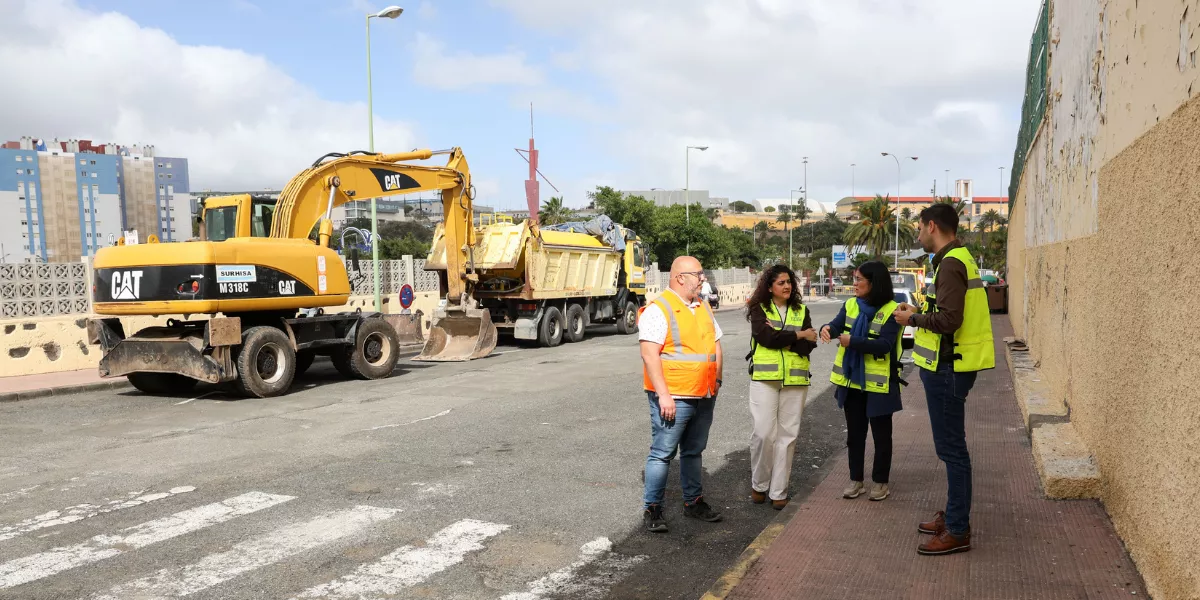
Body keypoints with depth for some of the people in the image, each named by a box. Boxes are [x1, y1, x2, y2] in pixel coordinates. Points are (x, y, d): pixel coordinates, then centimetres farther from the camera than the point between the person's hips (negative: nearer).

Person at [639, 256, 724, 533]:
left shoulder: (703, 307, 13)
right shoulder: (658, 310, -13)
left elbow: (716, 343, 22)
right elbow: (649, 354, -19)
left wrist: (716, 380, 12)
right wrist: (663, 395, -22)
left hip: (704, 397, 8)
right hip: (673, 398, -8)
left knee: (694, 451, 18)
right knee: (662, 453, -2)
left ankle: (693, 501, 31)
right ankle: (652, 508, 9)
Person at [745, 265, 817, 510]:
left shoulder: (801, 311, 12)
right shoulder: (759, 309, 3)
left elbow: (809, 345, 0)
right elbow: (765, 337, -14)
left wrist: (780, 338, -12)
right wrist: (798, 335, -6)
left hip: (795, 379, 3)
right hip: (765, 378, -3)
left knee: (787, 434, 4)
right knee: (763, 432, -7)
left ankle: (778, 491, 12)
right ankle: (759, 485, 14)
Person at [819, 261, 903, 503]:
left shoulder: (891, 310, -14)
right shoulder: (850, 305, 4)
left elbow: (885, 344, -23)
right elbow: (836, 324, -6)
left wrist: (853, 342, -30)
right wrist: (827, 329, -29)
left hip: (878, 383, -5)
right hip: (852, 381, 5)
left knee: (881, 435, 9)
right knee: (855, 433, 14)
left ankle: (880, 481, 23)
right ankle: (856, 480, 25)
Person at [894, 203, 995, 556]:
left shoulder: (950, 264, -17)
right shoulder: (958, 259, 15)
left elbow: (950, 319, -26)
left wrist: (913, 319, -12)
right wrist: (920, 313, 9)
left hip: (947, 369, -11)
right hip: (951, 366, 11)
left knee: (951, 447, -4)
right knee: (951, 446, 18)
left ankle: (958, 531, 4)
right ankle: (953, 515, 29)